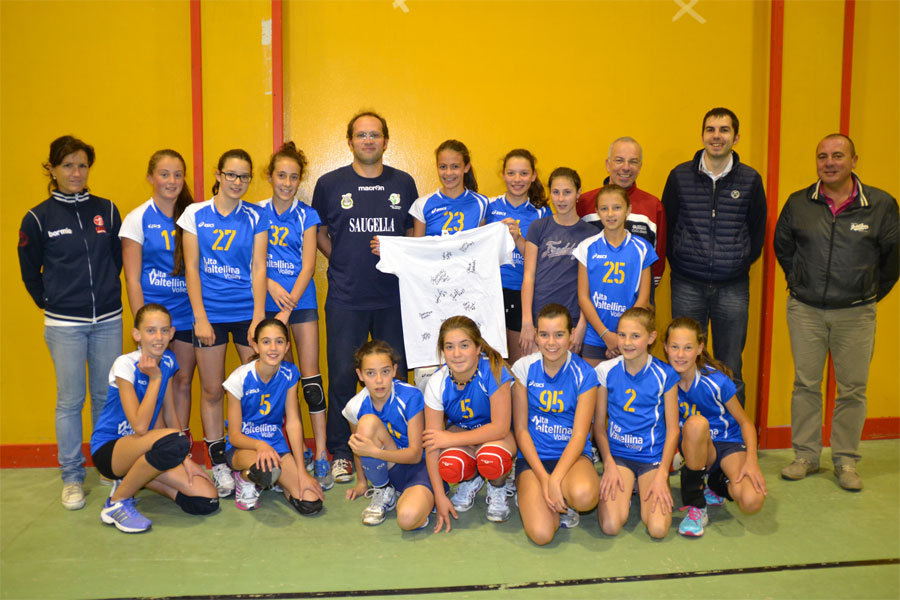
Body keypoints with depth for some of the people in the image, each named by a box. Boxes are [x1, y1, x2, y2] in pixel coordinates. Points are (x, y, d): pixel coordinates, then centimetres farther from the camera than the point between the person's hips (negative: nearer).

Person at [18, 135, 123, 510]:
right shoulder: (39, 218, -2)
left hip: (108, 320, 2)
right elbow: (29, 272, 7)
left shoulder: (107, 210, 4)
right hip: (65, 325, -2)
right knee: (70, 400, 3)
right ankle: (72, 477, 15)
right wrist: (50, 303, 6)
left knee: (107, 396, 10)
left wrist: (106, 293, 6)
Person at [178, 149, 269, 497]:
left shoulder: (255, 217, 4)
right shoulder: (196, 214, 4)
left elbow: (258, 268, 0)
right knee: (211, 390, 5)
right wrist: (200, 318, -5)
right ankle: (218, 463, 18)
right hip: (210, 312, 0)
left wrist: (258, 318, -8)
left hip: (248, 311, 0)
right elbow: (191, 268, 2)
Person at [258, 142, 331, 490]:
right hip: (268, 301, 2)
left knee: (309, 373, -4)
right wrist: (271, 285, -13)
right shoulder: (257, 213, 5)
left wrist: (287, 310, -15)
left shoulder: (307, 216, 0)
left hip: (302, 301, -2)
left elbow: (308, 267, -6)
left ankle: (321, 455, -1)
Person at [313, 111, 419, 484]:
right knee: (342, 376, 3)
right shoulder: (329, 184, 4)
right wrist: (346, 262, 0)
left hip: (393, 296, 1)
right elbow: (319, 234, 13)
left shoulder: (403, 184, 8)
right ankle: (340, 453, 17)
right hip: (345, 298, -1)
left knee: (395, 375, 9)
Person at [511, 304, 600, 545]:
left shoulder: (584, 374, -6)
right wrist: (543, 478, -13)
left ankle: (561, 502, 0)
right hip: (533, 456, 0)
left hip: (572, 453, 0)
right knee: (541, 533, -22)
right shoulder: (524, 368, -3)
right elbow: (521, 429, -2)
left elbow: (579, 435, -10)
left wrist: (554, 480, -22)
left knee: (584, 495, -36)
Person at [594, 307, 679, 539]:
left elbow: (672, 430, -2)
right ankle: (623, 491, 13)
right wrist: (609, 465, -7)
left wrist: (662, 475, -9)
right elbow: (599, 423, 3)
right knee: (610, 526, -19)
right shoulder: (606, 371, -3)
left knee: (658, 529, -17)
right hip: (617, 453, 0)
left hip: (653, 457, 0)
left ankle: (644, 488, 13)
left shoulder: (664, 375, -5)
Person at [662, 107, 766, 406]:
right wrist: (678, 261, 5)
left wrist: (741, 262, 5)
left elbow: (757, 231, 11)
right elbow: (667, 225, 9)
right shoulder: (680, 175, 3)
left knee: (731, 371, 6)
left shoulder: (750, 180, 3)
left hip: (733, 288, 0)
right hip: (687, 286, 0)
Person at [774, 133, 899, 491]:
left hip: (855, 314, -1)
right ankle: (806, 456, 19)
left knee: (852, 389, 4)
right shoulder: (798, 203, 1)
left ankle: (846, 461, 18)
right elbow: (782, 247, 15)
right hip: (805, 310, 1)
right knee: (805, 385, 6)